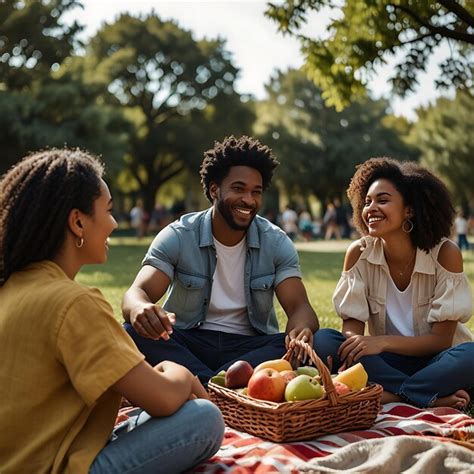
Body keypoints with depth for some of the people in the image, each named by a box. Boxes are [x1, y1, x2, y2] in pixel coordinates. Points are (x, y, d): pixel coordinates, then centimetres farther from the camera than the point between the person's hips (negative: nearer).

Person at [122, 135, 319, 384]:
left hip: (252, 346, 2)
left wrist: (302, 328, -34)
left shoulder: (276, 242, 1)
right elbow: (138, 292, -15)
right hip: (186, 343, -1)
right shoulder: (178, 237, -4)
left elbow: (299, 307, -7)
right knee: (131, 334, -29)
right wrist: (140, 309, -43)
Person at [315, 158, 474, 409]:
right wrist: (352, 351, -31)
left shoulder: (445, 254, -14)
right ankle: (434, 397, -24)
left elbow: (441, 339, -14)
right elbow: (352, 325, -7)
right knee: (323, 340, -24)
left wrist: (382, 342, -29)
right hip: (386, 361, 3)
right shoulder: (358, 253, -7)